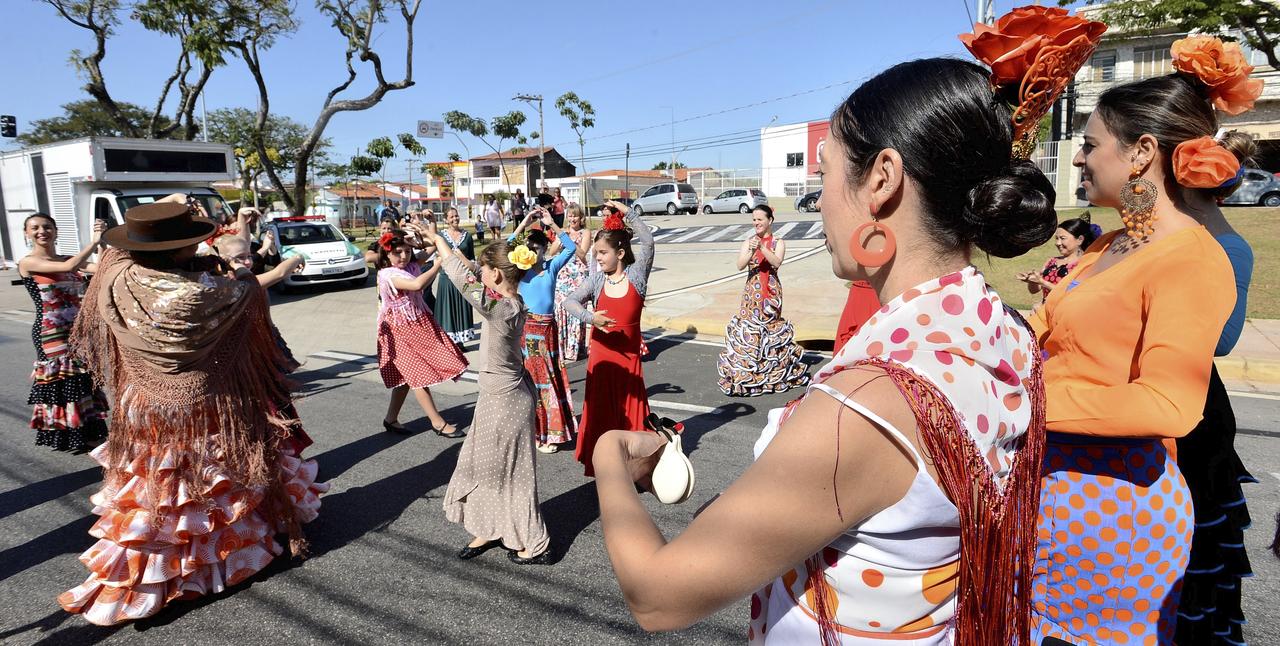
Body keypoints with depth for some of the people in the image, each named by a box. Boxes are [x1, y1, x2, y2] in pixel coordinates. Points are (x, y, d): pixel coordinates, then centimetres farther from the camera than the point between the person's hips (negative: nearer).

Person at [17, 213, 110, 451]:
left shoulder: (68, 259, 9)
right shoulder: (27, 263, -8)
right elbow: (69, 267, -24)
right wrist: (94, 241, -20)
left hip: (79, 331, 6)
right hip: (50, 335, -6)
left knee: (81, 381, 13)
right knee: (60, 383, 2)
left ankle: (84, 433, 27)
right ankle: (64, 436, 15)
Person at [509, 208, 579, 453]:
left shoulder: (552, 266, 3)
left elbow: (571, 248, -9)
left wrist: (552, 225, -15)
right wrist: (523, 225, -21)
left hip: (548, 328, 3)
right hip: (527, 328, -3)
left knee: (550, 377, 11)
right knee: (530, 378, 1)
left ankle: (549, 430, 25)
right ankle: (534, 432, 11)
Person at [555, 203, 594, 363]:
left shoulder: (585, 232, 2)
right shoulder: (562, 232, 14)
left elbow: (582, 254, -10)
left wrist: (570, 240, -17)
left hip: (579, 276, -4)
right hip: (562, 276, 4)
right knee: (560, 309, 0)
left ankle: (573, 350, 1)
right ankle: (562, 348, 11)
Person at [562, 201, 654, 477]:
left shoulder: (636, 275, -8)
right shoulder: (596, 280, -2)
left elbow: (647, 241, -19)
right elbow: (570, 301, -9)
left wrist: (626, 212, -21)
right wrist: (589, 317, -26)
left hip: (629, 353, -1)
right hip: (602, 353, 2)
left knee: (629, 408, 8)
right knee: (602, 408, 10)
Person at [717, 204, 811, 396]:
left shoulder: (778, 243, 1)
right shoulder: (748, 242, 6)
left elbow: (777, 262, -17)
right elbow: (740, 265, -7)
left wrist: (762, 247, -25)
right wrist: (751, 251, -22)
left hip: (771, 292, -1)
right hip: (752, 292, 2)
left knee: (771, 329, 3)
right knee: (749, 330, -2)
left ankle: (773, 372, 17)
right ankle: (746, 373, 5)